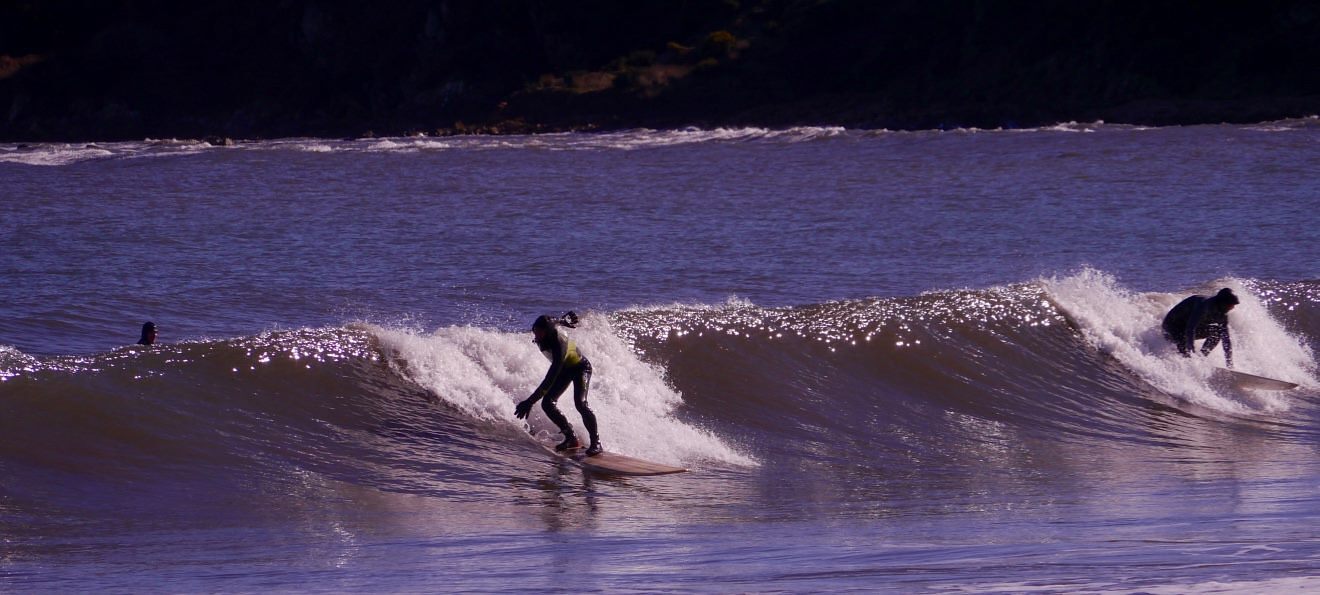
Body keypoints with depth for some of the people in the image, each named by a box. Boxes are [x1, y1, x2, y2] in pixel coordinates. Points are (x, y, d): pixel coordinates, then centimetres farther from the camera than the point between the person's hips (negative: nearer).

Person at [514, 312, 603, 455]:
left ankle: (595, 442, -16)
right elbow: (553, 321, 3)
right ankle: (571, 438, 3)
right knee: (547, 403, -8)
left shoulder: (559, 346, -42)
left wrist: (530, 401, -47)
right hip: (564, 368, 8)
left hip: (580, 367, -8)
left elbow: (550, 380, -45)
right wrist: (563, 320, 26)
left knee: (580, 403, -29)